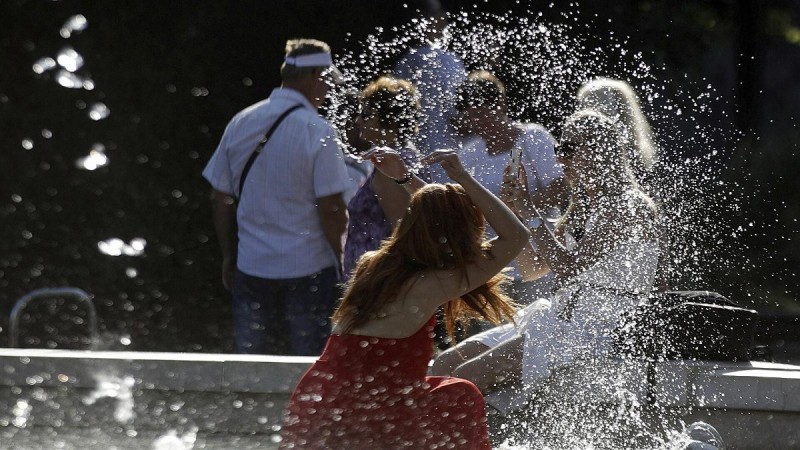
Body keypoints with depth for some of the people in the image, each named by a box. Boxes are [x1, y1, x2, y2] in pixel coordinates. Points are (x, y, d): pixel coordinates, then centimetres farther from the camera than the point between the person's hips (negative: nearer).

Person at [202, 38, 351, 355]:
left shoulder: (240, 124, 4)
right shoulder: (318, 132, -13)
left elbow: (221, 200, 8)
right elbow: (331, 209, -15)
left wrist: (229, 257, 18)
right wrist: (342, 259, -2)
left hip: (252, 268, 5)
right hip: (308, 269, -5)